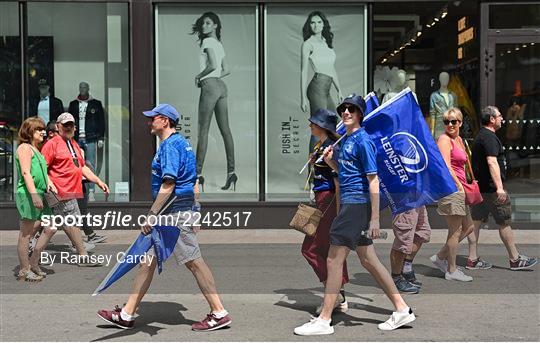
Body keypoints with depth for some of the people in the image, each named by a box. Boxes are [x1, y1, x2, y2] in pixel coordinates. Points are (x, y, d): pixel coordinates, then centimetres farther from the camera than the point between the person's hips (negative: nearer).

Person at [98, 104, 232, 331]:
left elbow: (168, 184, -22)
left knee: (193, 262, -6)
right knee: (148, 259, 12)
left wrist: (152, 214, -21)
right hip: (177, 210, 11)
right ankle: (127, 314, 18)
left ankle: (219, 313, 2)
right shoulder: (181, 143, 17)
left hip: (174, 211, -11)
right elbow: (192, 181, 19)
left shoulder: (170, 145, -14)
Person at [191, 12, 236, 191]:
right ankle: (231, 171, 2)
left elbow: (212, 65, -20)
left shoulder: (208, 42, -7)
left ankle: (198, 173, -8)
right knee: (225, 130, 4)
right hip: (221, 86, 8)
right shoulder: (219, 44, 19)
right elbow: (227, 70, 23)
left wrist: (199, 76, -6)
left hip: (210, 86, -8)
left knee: (203, 130, -7)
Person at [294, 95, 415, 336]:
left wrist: (374, 219, -20)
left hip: (356, 205, -10)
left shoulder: (363, 140, -12)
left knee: (334, 261, -5)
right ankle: (402, 309, 21)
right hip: (349, 204, 10)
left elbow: (373, 181, -16)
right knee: (368, 260, 13)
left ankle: (324, 321, 3)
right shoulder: (346, 140, 15)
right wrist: (330, 161, 7)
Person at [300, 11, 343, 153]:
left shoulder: (327, 42, 18)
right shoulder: (308, 44, -3)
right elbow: (303, 72, -7)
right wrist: (303, 97, -12)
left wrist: (339, 90, 19)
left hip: (326, 90, 8)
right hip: (317, 87, -8)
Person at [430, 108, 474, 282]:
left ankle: (440, 257, 22)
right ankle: (452, 271, 7)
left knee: (468, 227, 16)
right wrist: (459, 186, -16)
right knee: (456, 230, -3)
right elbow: (446, 166, -19)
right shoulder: (444, 139, -10)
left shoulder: (459, 139, 18)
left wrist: (463, 185, 14)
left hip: (458, 187, 10)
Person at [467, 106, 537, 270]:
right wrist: (499, 187, -30)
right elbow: (492, 162, -25)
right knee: (504, 223, -1)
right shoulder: (489, 137, -15)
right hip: (491, 187, -10)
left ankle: (472, 259, 9)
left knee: (476, 221, 7)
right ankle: (515, 259, 8)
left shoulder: (480, 136, 18)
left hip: (479, 187, 10)